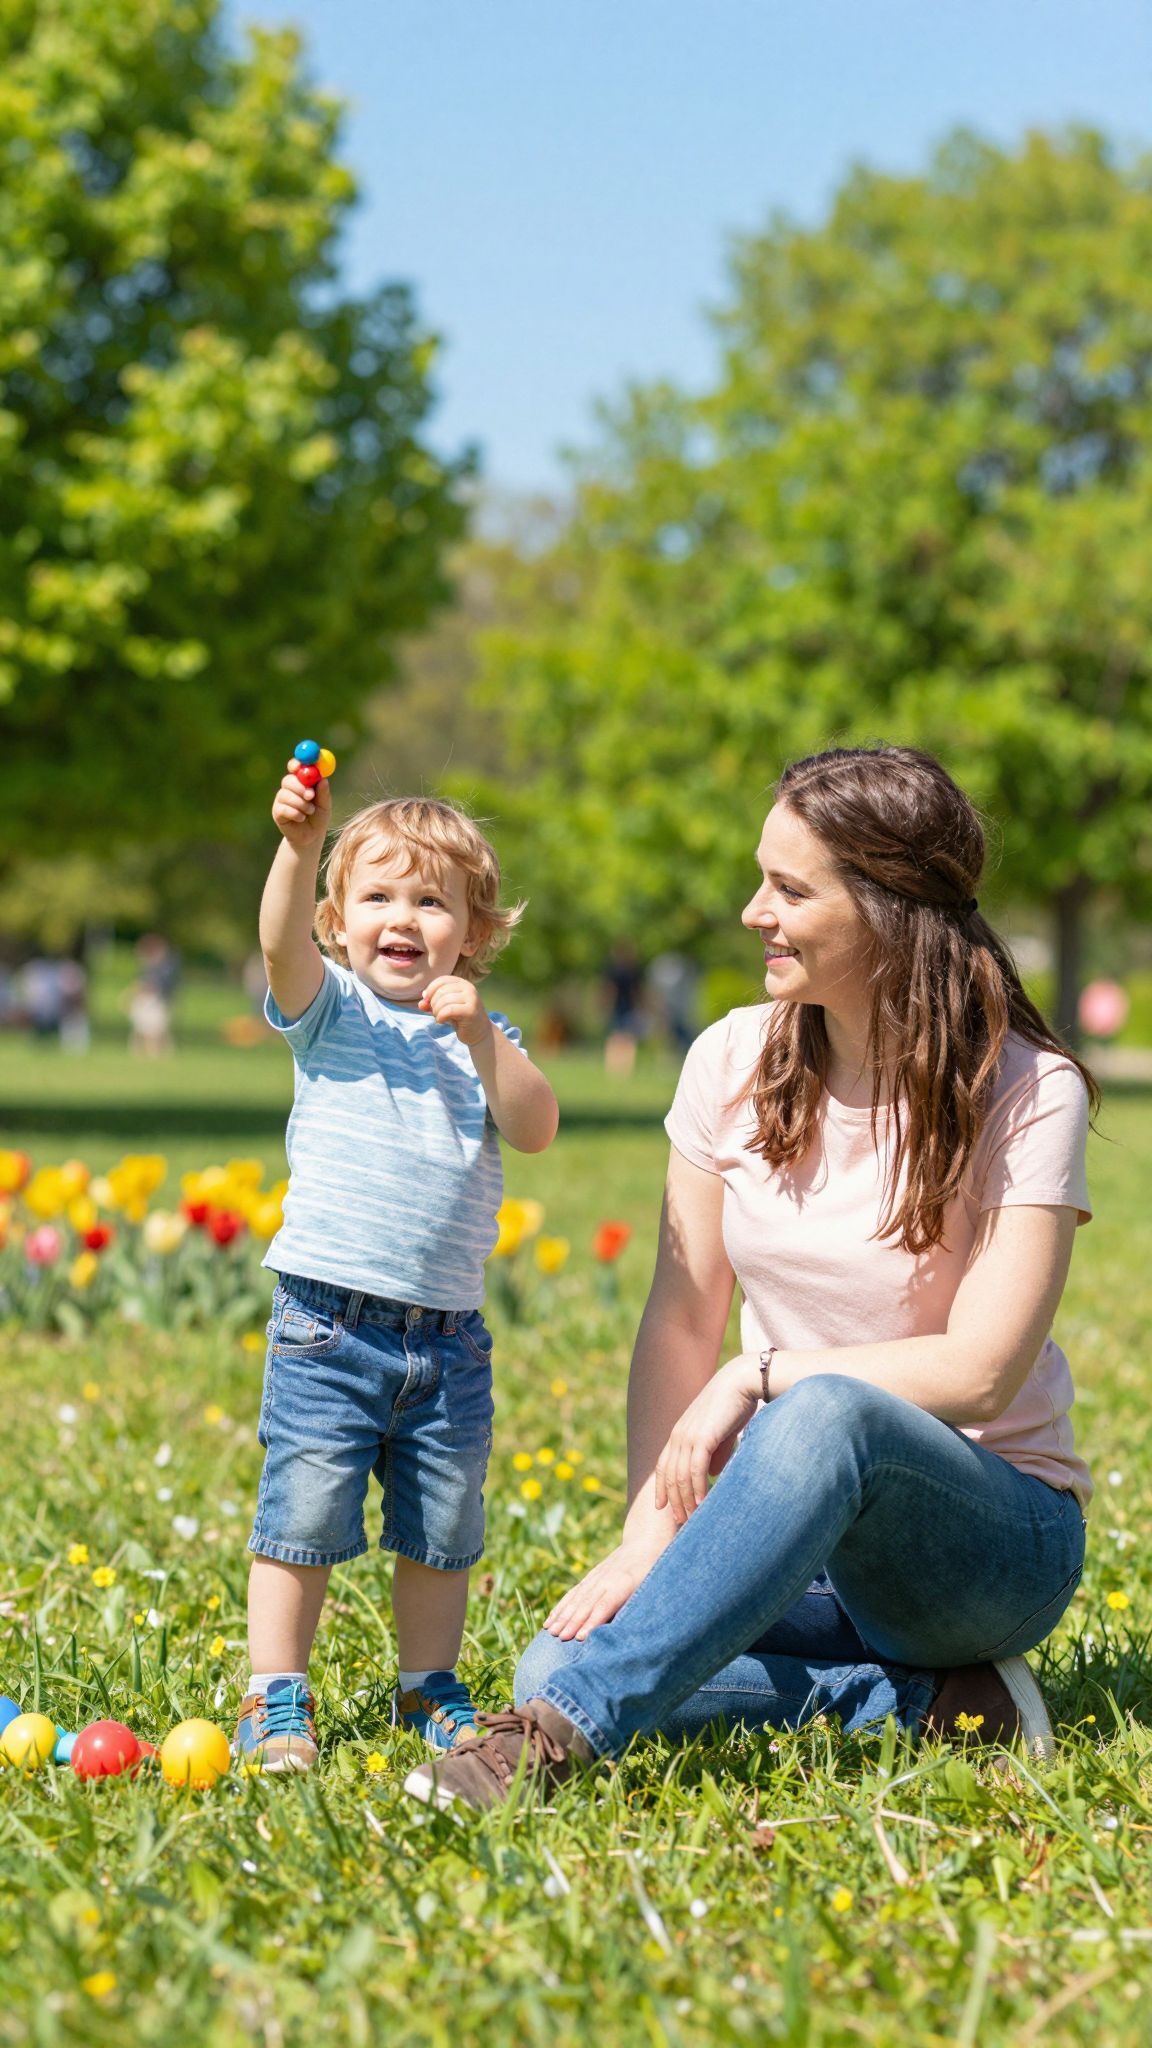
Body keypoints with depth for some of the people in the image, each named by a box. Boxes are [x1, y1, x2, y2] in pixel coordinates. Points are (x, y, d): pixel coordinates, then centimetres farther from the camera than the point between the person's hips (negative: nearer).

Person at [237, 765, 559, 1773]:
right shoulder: (333, 1012, 1)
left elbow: (536, 1128, -5)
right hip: (328, 1322, -3)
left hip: (449, 1337, 3)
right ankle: (276, 1702, 7)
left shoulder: (485, 1035, 10)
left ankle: (430, 1691, 28)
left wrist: (479, 1035, -17)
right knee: (302, 1522, -4)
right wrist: (300, 846, -36)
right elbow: (282, 942, -20)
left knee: (441, 1535, 12)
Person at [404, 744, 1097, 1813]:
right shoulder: (735, 1064, 2)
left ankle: (563, 1731, -37)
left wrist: (761, 1377, -17)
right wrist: (651, 1532, -11)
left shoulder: (1027, 1093, -12)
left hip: (989, 1534, -5)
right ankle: (928, 1701, -15)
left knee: (825, 1415, -40)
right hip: (798, 1522, 5)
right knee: (556, 1661, -23)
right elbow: (680, 1320, 2)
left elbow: (978, 1370, -17)